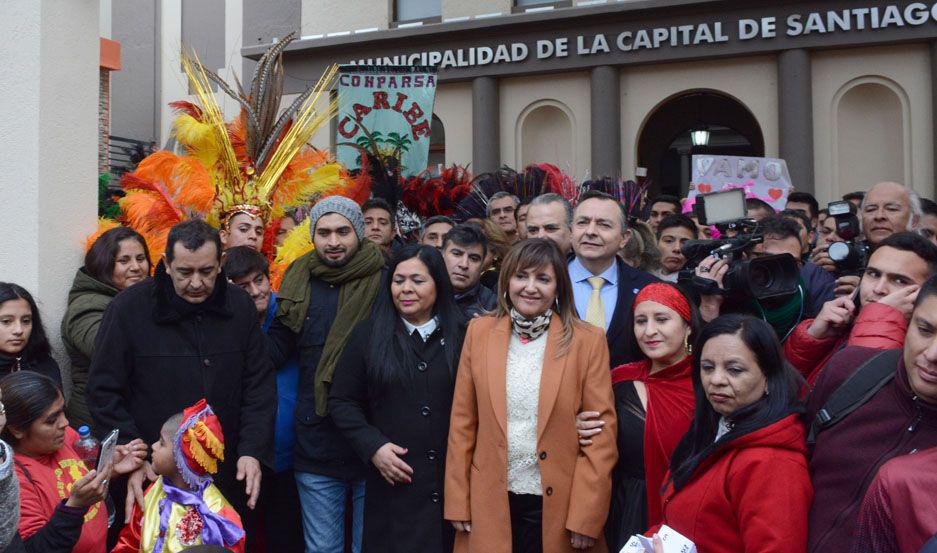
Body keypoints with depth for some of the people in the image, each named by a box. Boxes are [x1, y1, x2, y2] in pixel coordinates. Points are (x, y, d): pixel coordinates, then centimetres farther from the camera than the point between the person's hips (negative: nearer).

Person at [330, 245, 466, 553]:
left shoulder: (461, 337, 4)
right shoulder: (368, 334, 5)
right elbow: (341, 401, 5)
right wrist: (373, 447, -7)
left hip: (452, 483, 0)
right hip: (392, 486, 0)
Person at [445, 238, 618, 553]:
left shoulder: (588, 340, -4)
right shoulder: (479, 332, 3)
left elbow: (602, 431, -5)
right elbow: (463, 423, 4)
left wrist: (586, 518, -9)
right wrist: (458, 502, 1)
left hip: (558, 507, -1)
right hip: (491, 503, 2)